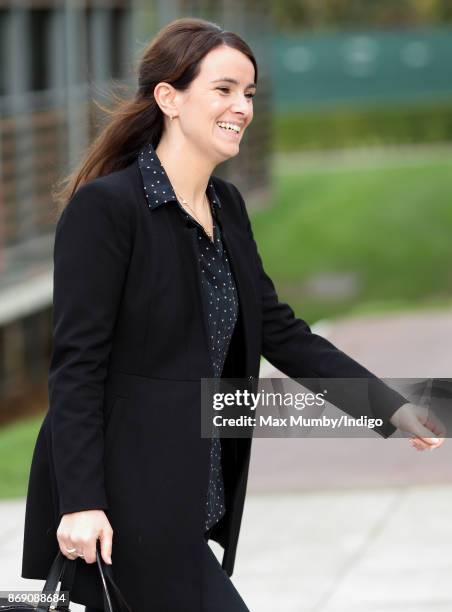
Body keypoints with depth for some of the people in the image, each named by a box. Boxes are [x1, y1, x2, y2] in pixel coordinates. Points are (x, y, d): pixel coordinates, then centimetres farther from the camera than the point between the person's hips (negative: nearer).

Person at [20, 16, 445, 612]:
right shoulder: (103, 207, -13)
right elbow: (76, 366, -16)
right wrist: (80, 503, -22)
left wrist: (395, 408, 6)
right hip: (121, 512, -8)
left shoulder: (227, 206, 12)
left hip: (189, 505, 8)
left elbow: (279, 332, 14)